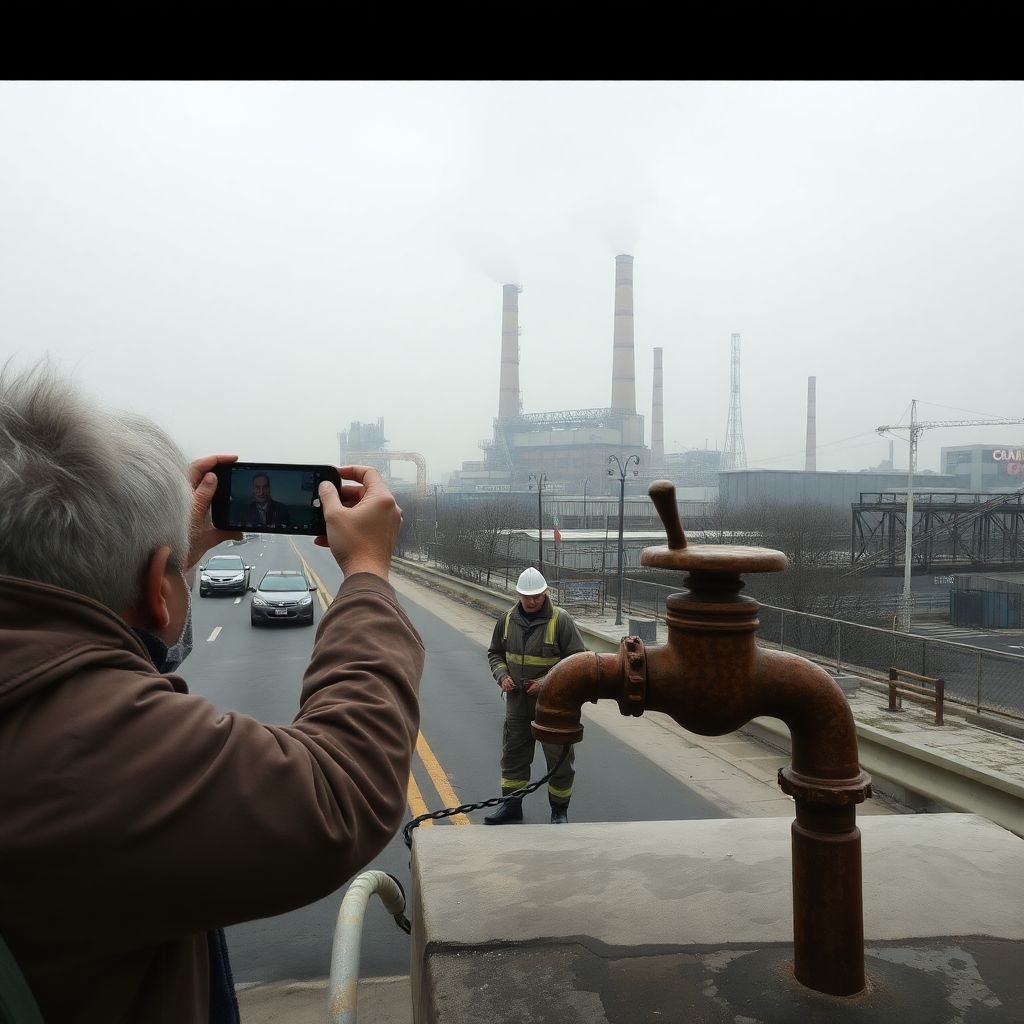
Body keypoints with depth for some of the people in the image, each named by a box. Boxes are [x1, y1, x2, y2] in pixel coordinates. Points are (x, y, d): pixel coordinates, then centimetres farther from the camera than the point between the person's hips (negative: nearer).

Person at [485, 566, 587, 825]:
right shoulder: (508, 619, 2)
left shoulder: (561, 621, -12)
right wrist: (502, 675, -4)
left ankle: (559, 810, 24)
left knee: (559, 759, 6)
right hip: (517, 703, 4)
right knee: (513, 755, 14)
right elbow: (495, 653, 15)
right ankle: (512, 805, 30)